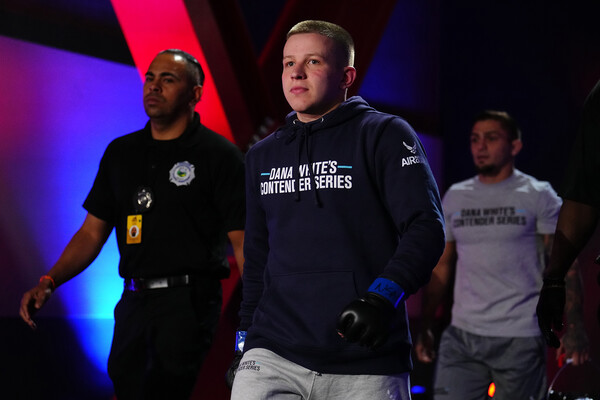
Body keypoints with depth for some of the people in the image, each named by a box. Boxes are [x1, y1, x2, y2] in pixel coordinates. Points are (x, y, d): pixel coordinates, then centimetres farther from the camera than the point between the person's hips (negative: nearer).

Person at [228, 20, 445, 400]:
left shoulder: (384, 135, 1)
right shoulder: (263, 156, 18)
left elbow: (426, 226, -9)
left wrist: (384, 296, -22)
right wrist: (246, 339, 20)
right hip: (274, 355, 4)